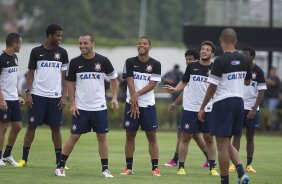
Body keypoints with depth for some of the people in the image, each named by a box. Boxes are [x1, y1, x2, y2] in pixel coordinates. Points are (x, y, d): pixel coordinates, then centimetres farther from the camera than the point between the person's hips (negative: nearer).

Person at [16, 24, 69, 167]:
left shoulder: (62, 53, 6)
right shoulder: (36, 52, 2)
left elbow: (64, 76, 7)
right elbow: (30, 73, 4)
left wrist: (64, 96, -1)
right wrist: (28, 93, -5)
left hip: (55, 96, 1)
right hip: (37, 95, -1)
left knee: (56, 128, 3)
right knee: (31, 126, 1)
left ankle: (59, 161, 7)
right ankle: (24, 159, 7)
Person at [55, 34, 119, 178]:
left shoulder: (103, 61, -2)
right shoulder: (75, 62, -2)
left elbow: (113, 79, 9)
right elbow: (70, 84, 5)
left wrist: (114, 98, -1)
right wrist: (72, 104, -2)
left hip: (99, 106, 0)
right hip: (81, 107, 0)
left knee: (102, 136, 1)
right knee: (74, 136, -1)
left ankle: (105, 169, 7)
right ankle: (60, 166, 8)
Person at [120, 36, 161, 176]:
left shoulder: (155, 64, 1)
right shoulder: (130, 62, 3)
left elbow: (152, 84, -6)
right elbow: (130, 82, -4)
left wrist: (137, 94, -17)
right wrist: (134, 102, -11)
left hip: (148, 105, -1)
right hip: (131, 103, 1)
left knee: (152, 136, -3)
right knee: (130, 135, 4)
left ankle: (155, 168, -2)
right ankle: (128, 167, 11)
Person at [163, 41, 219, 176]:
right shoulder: (192, 66, 4)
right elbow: (184, 82, 15)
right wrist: (175, 89, -3)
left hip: (208, 109, 0)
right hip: (190, 108, 0)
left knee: (209, 138, 4)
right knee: (185, 137, 1)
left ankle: (212, 168, 13)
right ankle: (181, 167, 7)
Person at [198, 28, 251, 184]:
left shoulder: (221, 61, -14)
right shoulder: (243, 60, 5)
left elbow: (212, 87, -13)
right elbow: (247, 82, 20)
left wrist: (202, 108, -4)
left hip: (223, 102, -7)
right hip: (239, 101, 7)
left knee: (222, 146, -1)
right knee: (227, 144, 17)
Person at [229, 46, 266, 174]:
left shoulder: (258, 72, -1)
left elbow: (261, 92, -3)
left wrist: (254, 109, -11)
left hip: (252, 109, -1)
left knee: (250, 137, 5)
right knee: (236, 135, -5)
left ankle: (249, 164, 11)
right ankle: (234, 164, -7)